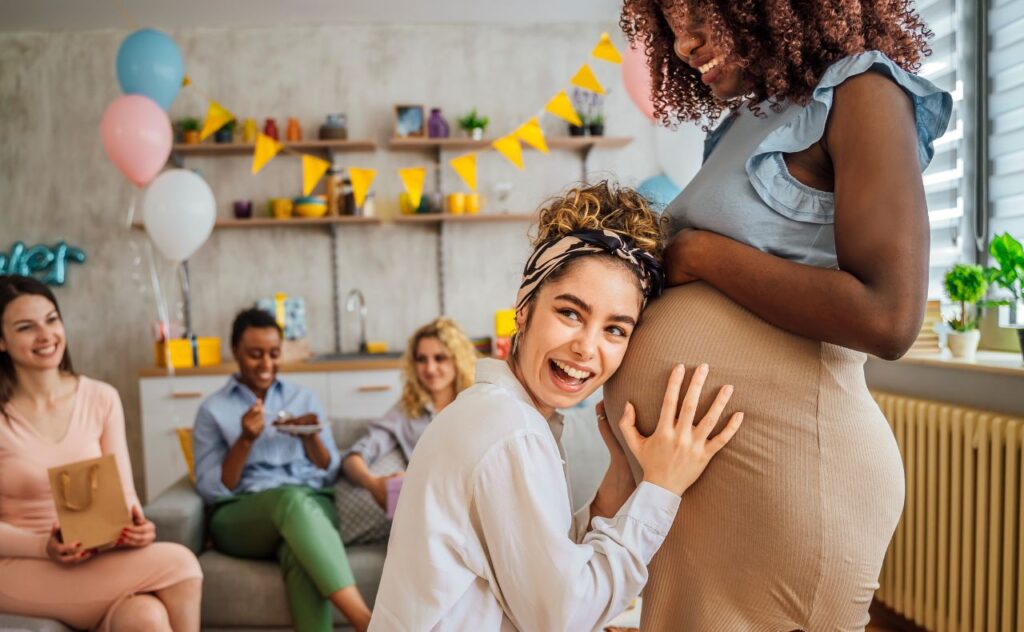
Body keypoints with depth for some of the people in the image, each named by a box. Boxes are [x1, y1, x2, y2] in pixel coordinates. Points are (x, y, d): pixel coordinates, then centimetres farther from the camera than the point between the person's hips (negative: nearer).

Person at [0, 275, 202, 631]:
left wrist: (136, 525, -19)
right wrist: (44, 548, -25)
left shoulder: (102, 398, 3)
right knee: (178, 565, -28)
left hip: (98, 560, 3)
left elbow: (123, 492, 2)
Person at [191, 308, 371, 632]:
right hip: (241, 517, -2)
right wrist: (246, 440, -12)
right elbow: (211, 490, 2)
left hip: (311, 505, 2)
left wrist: (311, 437, -6)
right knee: (290, 497, -39)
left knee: (300, 553, -38)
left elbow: (330, 474, 13)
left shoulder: (304, 397, 17)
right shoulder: (212, 409, 11)